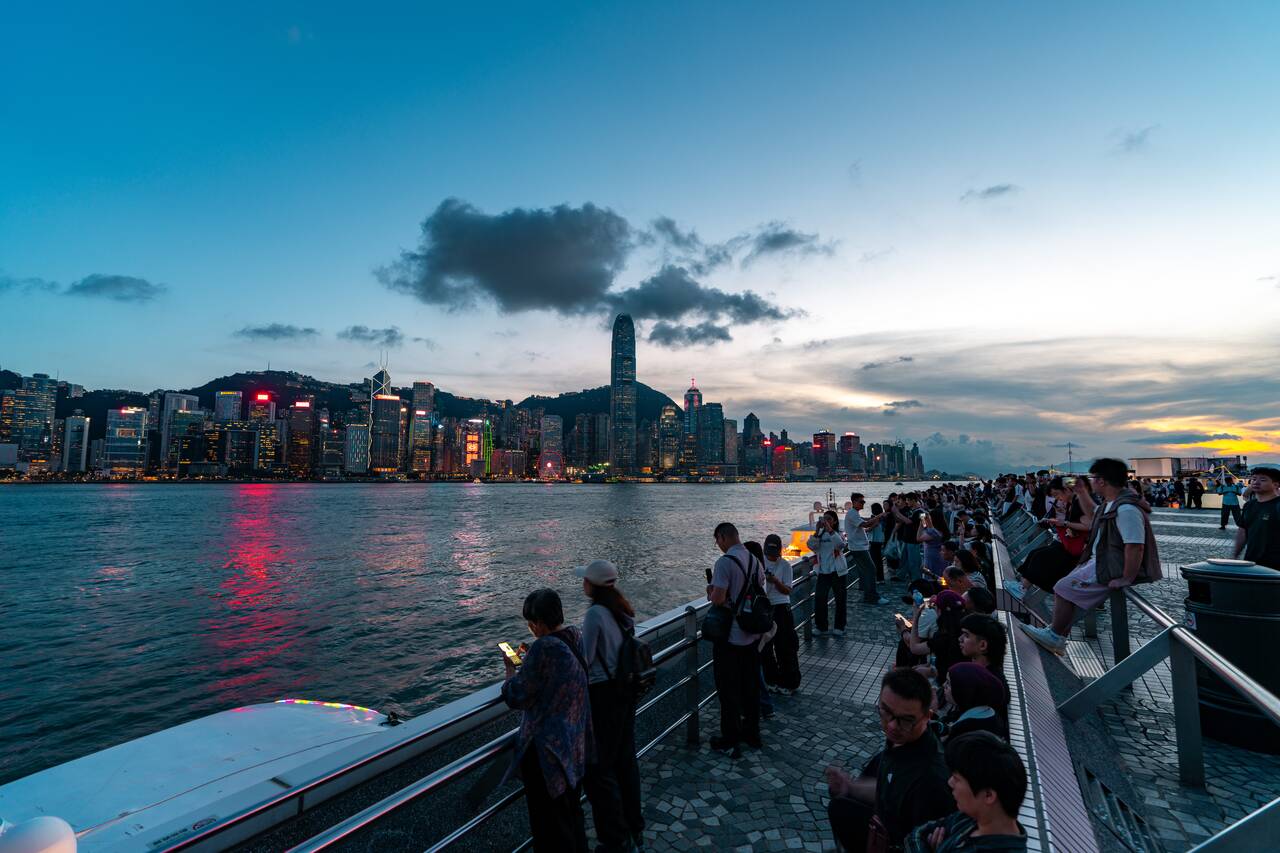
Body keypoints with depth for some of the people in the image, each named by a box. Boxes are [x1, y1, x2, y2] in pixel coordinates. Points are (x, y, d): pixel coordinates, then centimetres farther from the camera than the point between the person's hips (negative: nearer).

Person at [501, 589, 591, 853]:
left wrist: (510, 668, -4)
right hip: (577, 744, 8)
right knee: (572, 809, 27)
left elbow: (517, 697, -20)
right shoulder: (576, 637, -4)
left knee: (551, 821, 13)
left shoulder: (544, 648, -29)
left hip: (548, 748, -8)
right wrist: (529, 659, 10)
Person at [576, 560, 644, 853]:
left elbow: (585, 659, -17)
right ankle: (634, 828, 35)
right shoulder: (623, 609, 2)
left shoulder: (595, 613, -22)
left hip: (603, 694, -8)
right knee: (625, 758, 20)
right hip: (626, 688, 8)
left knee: (597, 768, 7)